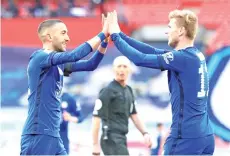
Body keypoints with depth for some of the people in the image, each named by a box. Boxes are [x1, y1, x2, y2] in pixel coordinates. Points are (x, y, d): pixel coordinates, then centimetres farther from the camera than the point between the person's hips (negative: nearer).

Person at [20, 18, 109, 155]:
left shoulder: (59, 64, 16)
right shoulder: (39, 57, -10)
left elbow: (90, 65, 18)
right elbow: (74, 55, -22)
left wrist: (105, 41, 5)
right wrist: (102, 34, -16)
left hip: (53, 136, 9)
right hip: (38, 135, -9)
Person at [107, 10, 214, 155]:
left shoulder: (183, 57, -14)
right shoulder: (195, 55, 12)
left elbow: (140, 59, -14)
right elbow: (153, 52, 13)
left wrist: (115, 35, -1)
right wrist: (120, 34, 12)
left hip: (186, 137, -8)